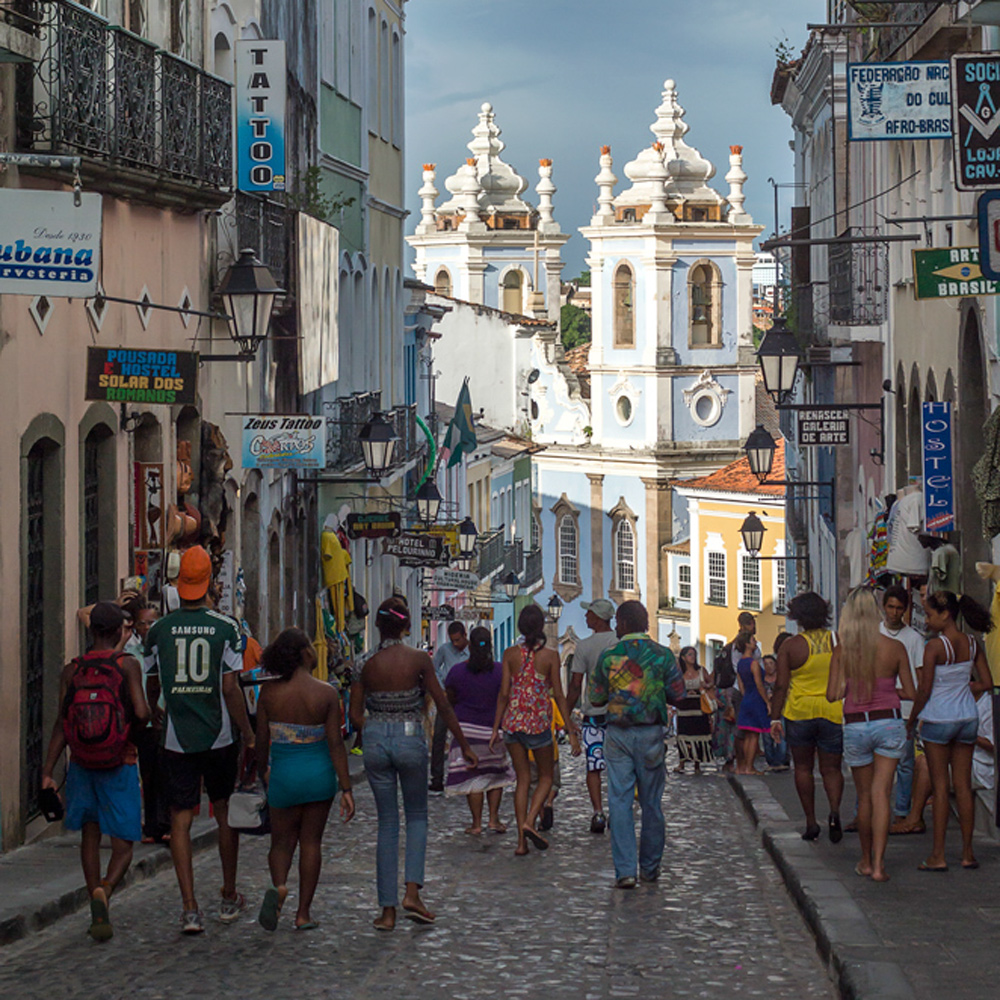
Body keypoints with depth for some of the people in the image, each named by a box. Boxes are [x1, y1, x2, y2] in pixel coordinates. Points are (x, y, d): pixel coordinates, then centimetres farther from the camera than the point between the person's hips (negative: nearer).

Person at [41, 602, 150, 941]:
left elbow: (61, 725, -5)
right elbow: (141, 713, -18)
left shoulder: (71, 671, 0)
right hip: (120, 765, -3)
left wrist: (47, 772, -5)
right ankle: (104, 891, -28)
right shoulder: (127, 665, -8)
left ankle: (98, 913, 12)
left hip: (82, 764, 3)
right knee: (123, 846, 3)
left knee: (90, 834, 20)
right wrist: (133, 727, 6)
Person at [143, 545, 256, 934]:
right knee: (226, 814, 15)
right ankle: (229, 899, 25)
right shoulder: (225, 628, -6)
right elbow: (230, 688, -10)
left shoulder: (159, 630, 0)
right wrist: (249, 735, -2)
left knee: (180, 819, 1)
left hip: (176, 738, 1)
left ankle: (190, 908, -7)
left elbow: (152, 689, 9)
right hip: (219, 737, 0)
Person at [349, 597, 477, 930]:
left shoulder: (367, 666, -3)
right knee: (417, 816, 17)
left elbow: (355, 716, 1)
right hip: (410, 740, -2)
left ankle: (388, 910, 7)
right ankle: (412, 891, -2)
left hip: (375, 741, 2)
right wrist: (464, 745, 3)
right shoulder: (418, 660, -8)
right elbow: (443, 706, -5)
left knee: (387, 823, 10)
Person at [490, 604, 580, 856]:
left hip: (512, 721, 3)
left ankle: (522, 841, 6)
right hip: (538, 722, -3)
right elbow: (558, 695, -8)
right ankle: (529, 821, -6)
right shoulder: (550, 656, -8)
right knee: (546, 776, 16)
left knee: (522, 779, 11)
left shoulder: (510, 654, -2)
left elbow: (504, 693, -2)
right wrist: (571, 731, -2)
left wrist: (496, 728, 6)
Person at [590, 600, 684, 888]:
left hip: (618, 734, -1)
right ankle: (650, 867, 20)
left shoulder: (608, 656, -3)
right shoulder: (662, 655, -3)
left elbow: (597, 698, 4)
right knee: (651, 802, 11)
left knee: (619, 801, 0)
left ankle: (625, 870, -8)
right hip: (651, 734, 1)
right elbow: (678, 695, 0)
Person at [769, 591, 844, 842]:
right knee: (831, 768, 8)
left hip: (800, 711, -1)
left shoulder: (790, 647, -6)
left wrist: (775, 718, -1)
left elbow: (781, 685, -7)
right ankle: (835, 810, -17)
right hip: (833, 712, 1)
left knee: (803, 768, 13)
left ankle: (811, 821, 10)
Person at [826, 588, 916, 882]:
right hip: (889, 723, 0)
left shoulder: (842, 651, -7)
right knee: (880, 793, -2)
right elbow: (911, 693, -1)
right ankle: (878, 865, -12)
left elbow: (833, 694, -8)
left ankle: (866, 860, 26)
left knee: (864, 796, 14)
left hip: (856, 726, 0)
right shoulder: (895, 647, -5)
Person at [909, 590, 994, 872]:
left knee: (940, 786, 0)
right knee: (964, 786, 10)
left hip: (938, 719, -5)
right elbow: (987, 683, 4)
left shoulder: (935, 646, -16)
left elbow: (924, 689, -15)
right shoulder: (973, 645, 1)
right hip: (967, 718, 5)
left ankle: (938, 855, 1)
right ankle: (968, 853, 13)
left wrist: (911, 719, -2)